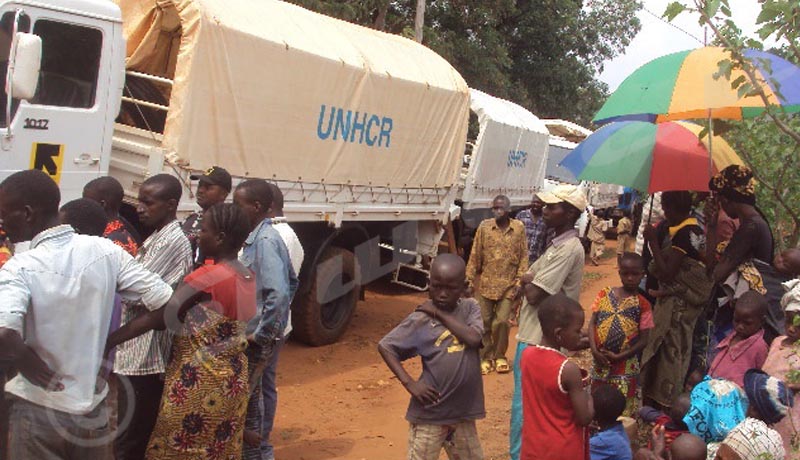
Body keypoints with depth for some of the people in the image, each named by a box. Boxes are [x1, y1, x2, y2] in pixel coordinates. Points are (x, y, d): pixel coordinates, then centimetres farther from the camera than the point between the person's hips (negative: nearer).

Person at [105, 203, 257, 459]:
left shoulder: (206, 277, -20)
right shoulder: (248, 277, 2)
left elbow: (156, 319, -19)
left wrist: (105, 341, -14)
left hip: (198, 382, -7)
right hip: (233, 378, 7)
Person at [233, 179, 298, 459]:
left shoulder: (265, 241, -19)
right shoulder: (256, 238, 10)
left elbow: (279, 293, -30)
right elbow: (292, 282, 19)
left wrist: (260, 333, -21)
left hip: (257, 341, -10)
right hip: (251, 334, 10)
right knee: (250, 397, 19)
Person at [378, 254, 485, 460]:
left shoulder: (470, 308, -1)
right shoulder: (421, 319, -10)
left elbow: (473, 338, -19)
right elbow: (385, 346, -8)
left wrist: (441, 314, -16)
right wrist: (409, 383, -14)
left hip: (463, 412, 4)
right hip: (429, 413, -4)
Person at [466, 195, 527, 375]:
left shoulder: (519, 228, -2)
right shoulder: (484, 227, -3)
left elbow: (524, 257, 1)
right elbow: (475, 255, 1)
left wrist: (519, 282, -4)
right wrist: (470, 279, 0)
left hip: (508, 285, -1)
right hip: (487, 283, 1)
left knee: (502, 322, -2)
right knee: (485, 322, 5)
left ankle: (499, 356, 19)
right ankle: (486, 357, 20)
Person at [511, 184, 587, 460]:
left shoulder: (568, 249, -20)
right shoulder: (558, 245, 12)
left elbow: (534, 294, -21)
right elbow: (527, 280, 15)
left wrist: (528, 283, -1)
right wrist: (531, 281, -6)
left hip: (539, 339, -10)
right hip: (536, 334, 10)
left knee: (525, 405, -1)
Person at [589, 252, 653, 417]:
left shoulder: (642, 305, -7)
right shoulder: (604, 294, 0)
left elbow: (643, 340, -7)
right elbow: (592, 323, 0)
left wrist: (618, 357, -14)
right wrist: (594, 350, -14)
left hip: (624, 365, -3)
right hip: (600, 361, 3)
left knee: (622, 410, 4)